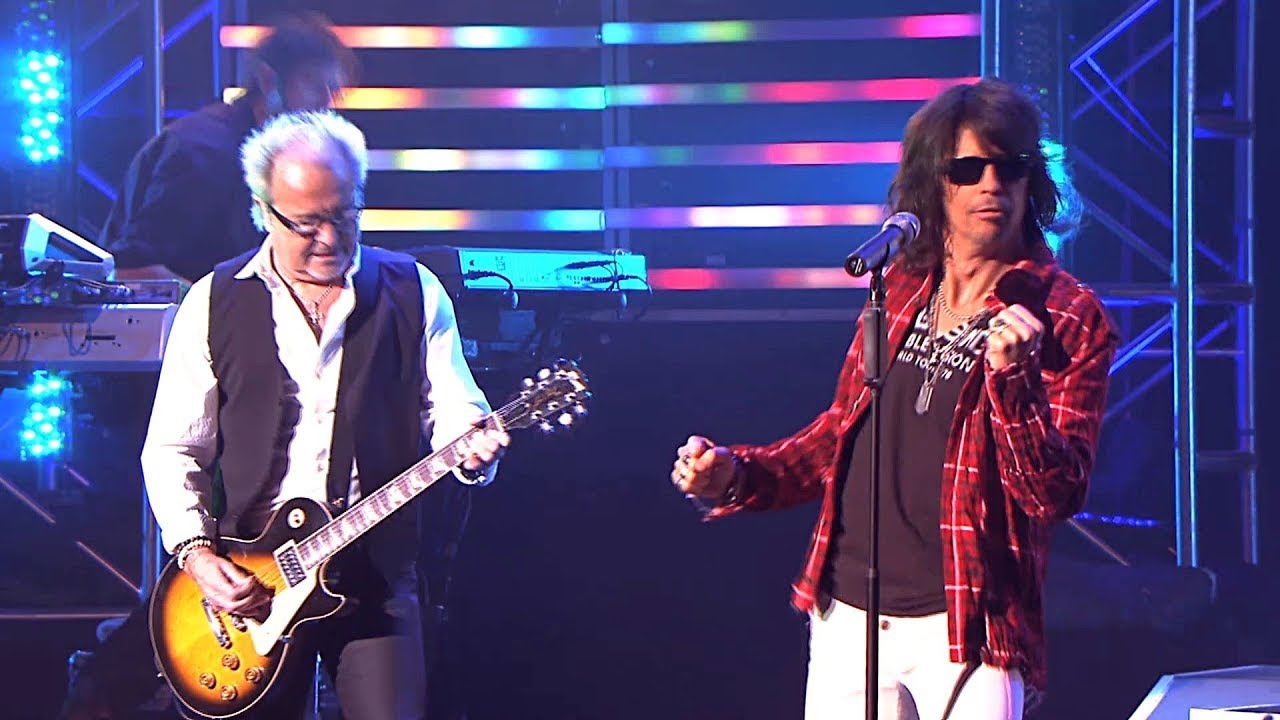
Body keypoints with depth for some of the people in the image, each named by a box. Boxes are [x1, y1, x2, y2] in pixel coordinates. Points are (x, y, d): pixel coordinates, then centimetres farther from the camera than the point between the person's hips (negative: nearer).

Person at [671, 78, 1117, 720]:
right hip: (847, 618, 4)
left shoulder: (1070, 320, -5)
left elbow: (1055, 494, -11)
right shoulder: (903, 287, 10)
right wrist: (736, 474, 7)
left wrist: (1011, 377, -24)